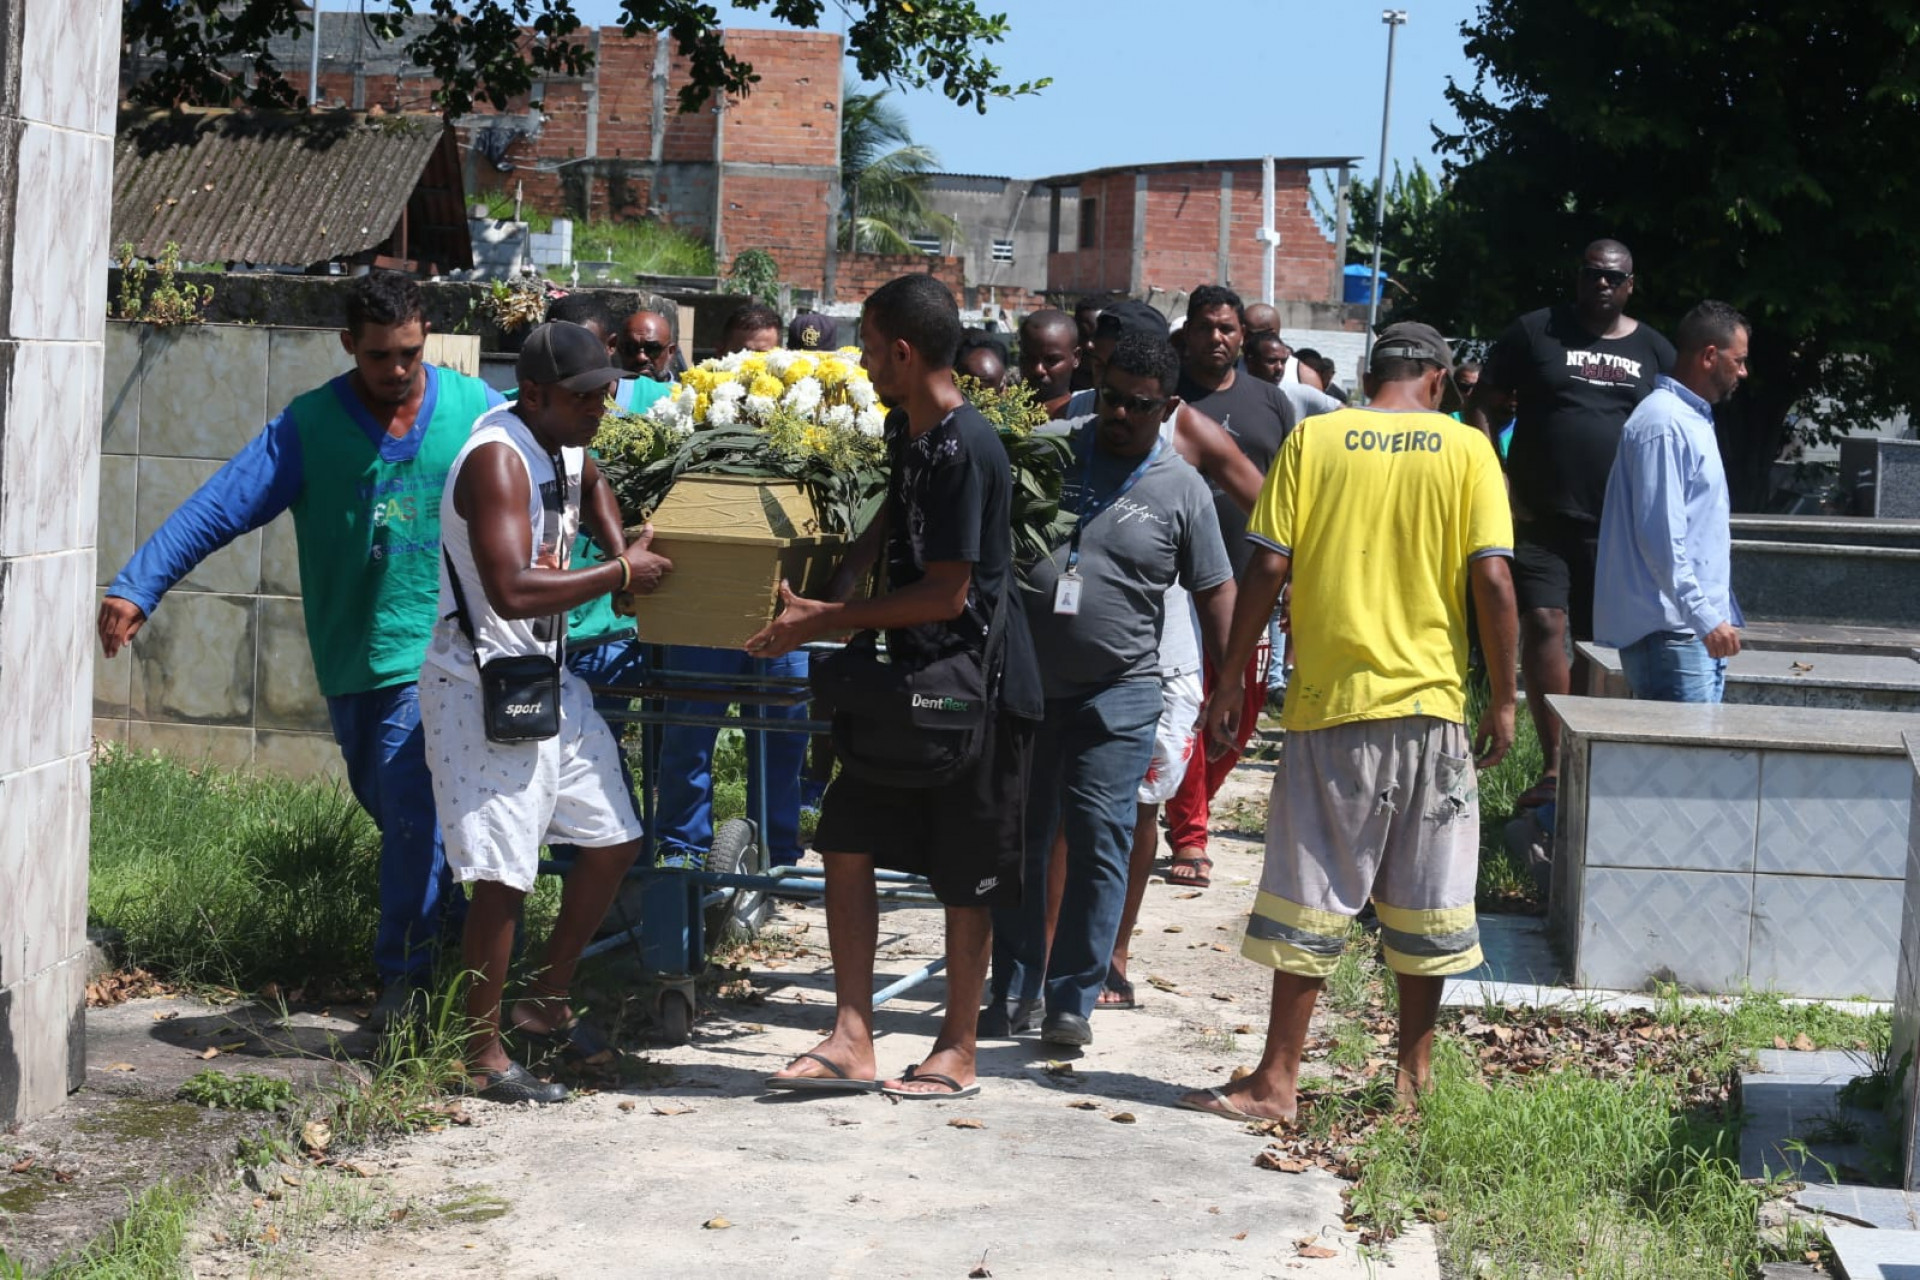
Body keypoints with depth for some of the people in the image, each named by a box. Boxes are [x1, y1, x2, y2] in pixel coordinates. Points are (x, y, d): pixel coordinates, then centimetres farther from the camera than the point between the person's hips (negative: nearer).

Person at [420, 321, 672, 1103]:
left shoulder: (562, 445, 8)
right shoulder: (498, 458, -21)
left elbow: (591, 486, 35)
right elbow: (512, 591, -32)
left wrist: (617, 547, 15)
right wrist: (620, 576, -22)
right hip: (482, 689, -10)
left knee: (612, 843, 14)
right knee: (503, 877, -8)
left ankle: (546, 1005, 29)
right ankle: (483, 1057, 4)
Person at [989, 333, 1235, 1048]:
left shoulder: (1182, 490, 1)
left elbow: (1214, 591, 5)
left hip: (1117, 693, -2)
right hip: (1025, 682, 2)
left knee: (1099, 841, -6)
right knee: (1017, 836, 8)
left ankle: (1073, 998, 1)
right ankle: (1013, 987, 19)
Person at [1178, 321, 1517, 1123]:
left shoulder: (1313, 439, 1)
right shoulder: (1466, 450, 1)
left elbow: (1266, 568, -4)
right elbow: (1492, 580, -6)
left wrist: (1228, 687, 1)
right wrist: (1503, 700, 2)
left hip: (1329, 700, 0)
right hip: (1431, 703, 1)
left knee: (1311, 897, 3)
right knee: (1424, 900, 12)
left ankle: (1276, 1081, 3)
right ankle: (1415, 1073, 20)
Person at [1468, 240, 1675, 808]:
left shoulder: (1655, 351, 11)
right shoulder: (1535, 333, 4)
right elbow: (1484, 408, 5)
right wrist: (1496, 485, -5)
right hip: (1542, 520, -2)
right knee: (1544, 624, -17)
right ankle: (1554, 767, -18)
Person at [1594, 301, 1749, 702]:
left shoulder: (1694, 420, 20)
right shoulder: (1664, 424, -13)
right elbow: (1661, 537, -20)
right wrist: (1706, 619, -23)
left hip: (1701, 631, 10)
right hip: (1671, 634, -10)